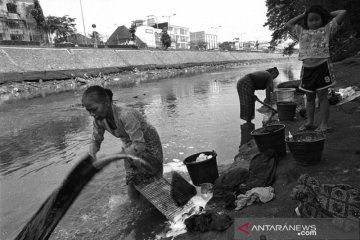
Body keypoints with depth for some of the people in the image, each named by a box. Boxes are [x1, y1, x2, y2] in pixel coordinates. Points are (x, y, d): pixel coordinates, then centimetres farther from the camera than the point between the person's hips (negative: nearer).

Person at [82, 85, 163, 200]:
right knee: (134, 196, 8)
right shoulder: (99, 119, -16)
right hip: (131, 147, 6)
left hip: (148, 144, -6)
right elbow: (95, 141, -2)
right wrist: (91, 157, -23)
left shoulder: (125, 115, -37)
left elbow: (139, 145, -37)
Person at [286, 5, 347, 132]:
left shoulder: (326, 29, 10)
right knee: (309, 97, 10)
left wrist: (327, 14, 21)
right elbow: (288, 24, 26)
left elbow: (343, 12, 9)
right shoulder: (302, 32, 18)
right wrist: (303, 15, 24)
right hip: (307, 69, 3)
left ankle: (323, 124, 2)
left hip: (322, 66, -3)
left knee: (322, 96, -2)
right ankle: (309, 122, 18)